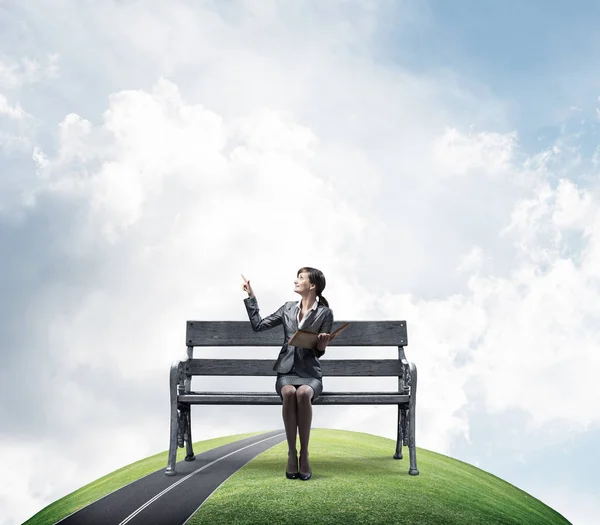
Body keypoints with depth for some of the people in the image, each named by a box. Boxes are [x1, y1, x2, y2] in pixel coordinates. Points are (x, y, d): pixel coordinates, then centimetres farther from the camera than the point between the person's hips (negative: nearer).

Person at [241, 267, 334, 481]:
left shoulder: (325, 313, 2)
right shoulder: (288, 308, 13)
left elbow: (319, 352, 3)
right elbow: (258, 325, 14)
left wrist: (322, 344, -21)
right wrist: (250, 296, 14)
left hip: (310, 373, -2)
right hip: (287, 371, 2)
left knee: (303, 393, -38)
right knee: (289, 393, -35)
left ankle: (304, 454, -27)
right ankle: (291, 453, -26)